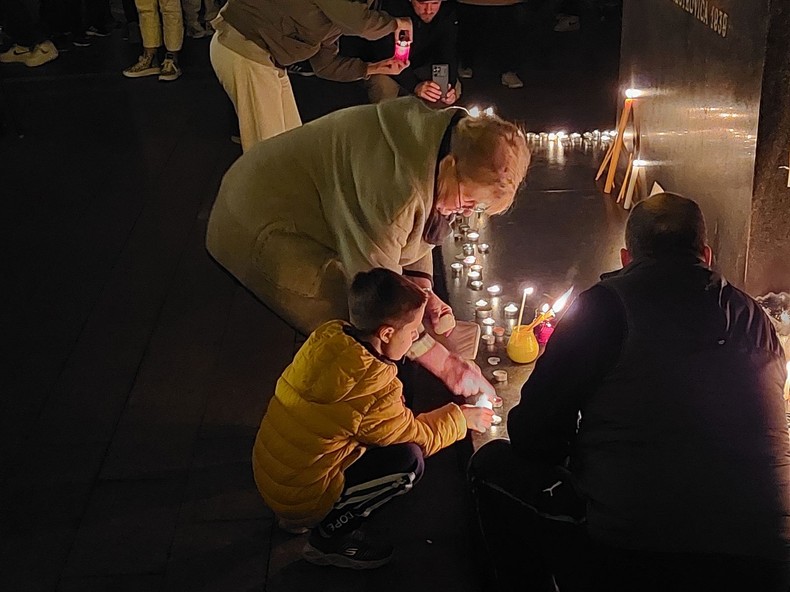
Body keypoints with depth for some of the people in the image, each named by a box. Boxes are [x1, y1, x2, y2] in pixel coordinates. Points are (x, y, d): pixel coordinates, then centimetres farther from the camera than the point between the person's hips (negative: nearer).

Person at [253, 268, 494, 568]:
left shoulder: (327, 335, -8)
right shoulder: (375, 391, -27)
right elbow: (420, 438, -8)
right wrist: (462, 417, 9)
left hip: (265, 470, 8)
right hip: (300, 500, -8)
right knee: (408, 461, -10)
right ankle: (329, 537, 4)